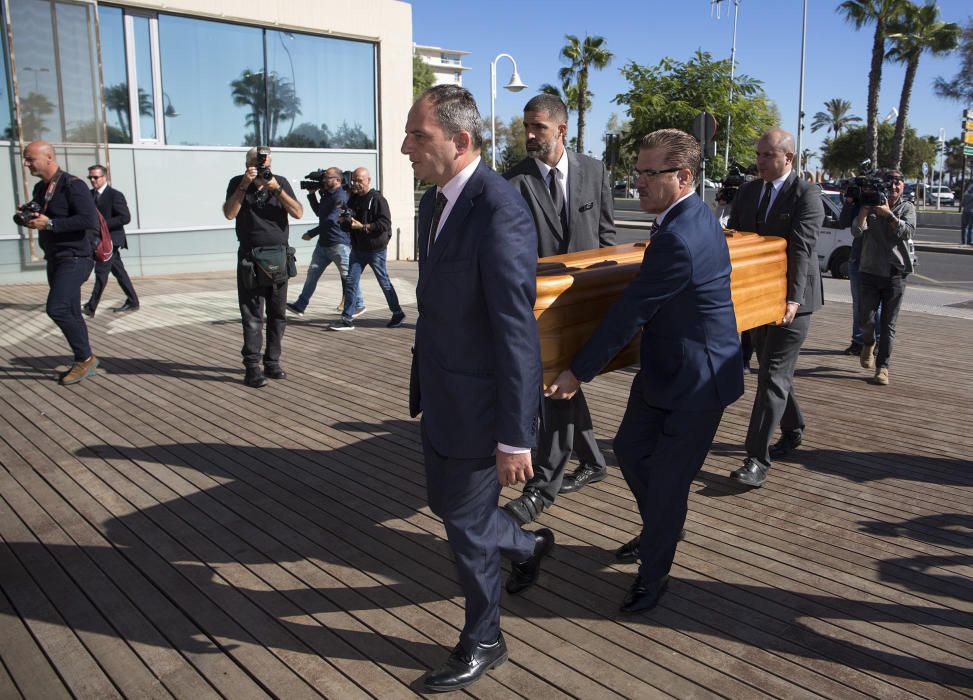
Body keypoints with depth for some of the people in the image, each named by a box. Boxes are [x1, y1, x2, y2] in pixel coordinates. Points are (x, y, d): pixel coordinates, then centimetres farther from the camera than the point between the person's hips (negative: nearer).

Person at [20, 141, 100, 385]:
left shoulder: (73, 185, -13)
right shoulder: (40, 188, 13)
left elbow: (89, 220, -24)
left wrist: (49, 223, -23)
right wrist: (29, 219, 1)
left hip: (75, 258, -9)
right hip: (55, 258, 9)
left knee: (57, 308, -18)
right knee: (69, 314, 11)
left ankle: (86, 358, -4)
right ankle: (83, 363, 20)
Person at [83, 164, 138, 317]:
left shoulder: (115, 195, -10)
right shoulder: (90, 195, 12)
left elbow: (125, 217, -17)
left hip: (110, 240, -8)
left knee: (101, 271, -12)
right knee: (119, 272, 12)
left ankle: (91, 308, -14)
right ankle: (132, 302, 20)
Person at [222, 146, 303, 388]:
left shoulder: (281, 182, 6)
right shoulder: (237, 183, 3)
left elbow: (298, 212, -5)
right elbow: (229, 213, -12)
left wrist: (277, 189, -15)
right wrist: (245, 185, -17)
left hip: (279, 256, 3)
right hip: (251, 259, -3)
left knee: (278, 314, 7)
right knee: (252, 316, -5)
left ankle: (272, 362, 16)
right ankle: (252, 367, -4)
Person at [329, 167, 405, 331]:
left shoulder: (377, 199, -11)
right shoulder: (353, 199, 12)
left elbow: (385, 223, -20)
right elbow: (348, 223, 19)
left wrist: (363, 227, -23)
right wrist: (344, 221, -4)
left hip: (375, 249, -6)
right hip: (358, 248, 6)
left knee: (384, 283, 5)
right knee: (351, 282, 0)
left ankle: (398, 313, 22)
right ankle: (347, 319, 2)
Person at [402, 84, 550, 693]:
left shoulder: (499, 210, -24)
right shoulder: (435, 201, 5)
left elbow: (516, 329, -26)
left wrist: (515, 437, -24)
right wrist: (422, 383, 18)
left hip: (481, 400, -8)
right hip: (441, 391, 9)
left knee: (466, 520, 7)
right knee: (446, 502, 22)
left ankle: (483, 642, 32)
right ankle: (528, 547, 51)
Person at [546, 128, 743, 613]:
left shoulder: (678, 238, -29)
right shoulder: (698, 216, 4)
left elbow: (628, 315, -25)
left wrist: (578, 373, -17)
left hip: (696, 378, -10)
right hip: (664, 368, 10)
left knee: (668, 479, 3)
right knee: (630, 449, 21)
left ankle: (653, 575, 23)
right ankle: (659, 531, 44)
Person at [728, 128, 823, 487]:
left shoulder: (807, 195, -12)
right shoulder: (748, 191, 8)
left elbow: (801, 249, -22)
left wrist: (793, 299, -33)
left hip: (790, 301, -7)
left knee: (773, 376, -9)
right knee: (773, 371, 18)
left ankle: (757, 459, -8)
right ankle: (792, 431, 38)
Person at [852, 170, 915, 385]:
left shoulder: (907, 207, 7)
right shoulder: (870, 205, 7)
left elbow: (908, 232, -10)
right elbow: (857, 232, -6)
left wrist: (888, 214, -18)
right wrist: (864, 209, -18)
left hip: (896, 272, 0)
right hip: (870, 270, 0)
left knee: (888, 324, 0)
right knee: (867, 320, -3)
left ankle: (882, 367, 6)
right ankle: (868, 344, 30)